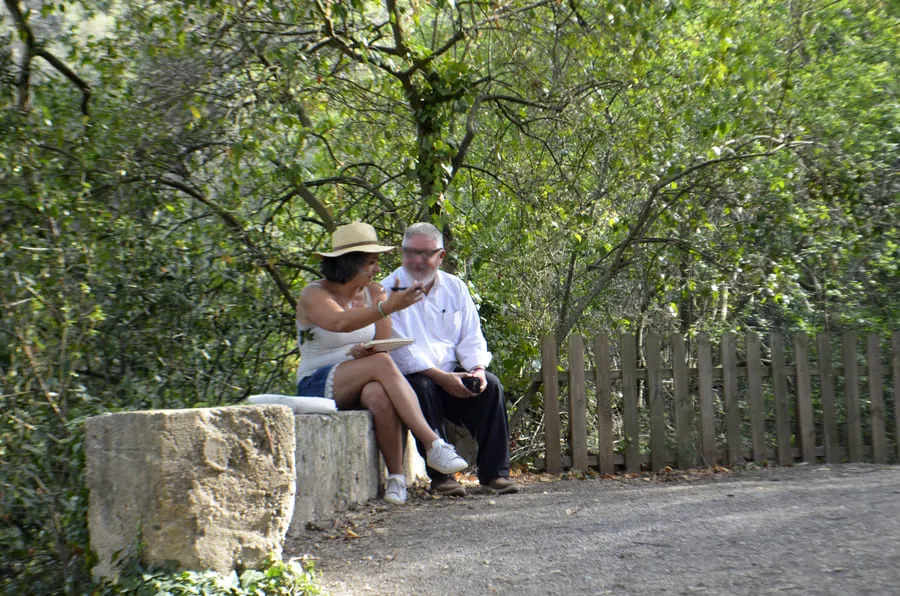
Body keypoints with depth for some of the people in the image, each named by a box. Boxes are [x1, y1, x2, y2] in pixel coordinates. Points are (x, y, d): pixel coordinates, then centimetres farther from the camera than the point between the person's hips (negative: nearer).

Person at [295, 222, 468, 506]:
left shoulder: (374, 292, 8)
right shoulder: (313, 295, -8)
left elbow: (384, 344, 0)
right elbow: (341, 323, -32)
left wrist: (365, 351, -24)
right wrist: (389, 306, -46)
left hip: (361, 383, 4)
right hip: (318, 386, -3)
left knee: (379, 395, -36)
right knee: (381, 364, -33)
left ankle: (396, 477, -30)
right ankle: (434, 446, -37)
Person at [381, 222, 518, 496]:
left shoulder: (455, 287, 11)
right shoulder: (388, 290, -5)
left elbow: (472, 338, 10)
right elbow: (398, 349, -14)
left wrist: (477, 368, -13)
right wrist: (442, 377, -22)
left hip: (452, 373, 4)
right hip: (408, 377, -4)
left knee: (490, 386, -20)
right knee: (423, 389, -35)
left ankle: (495, 472, -14)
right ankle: (440, 476, -27)